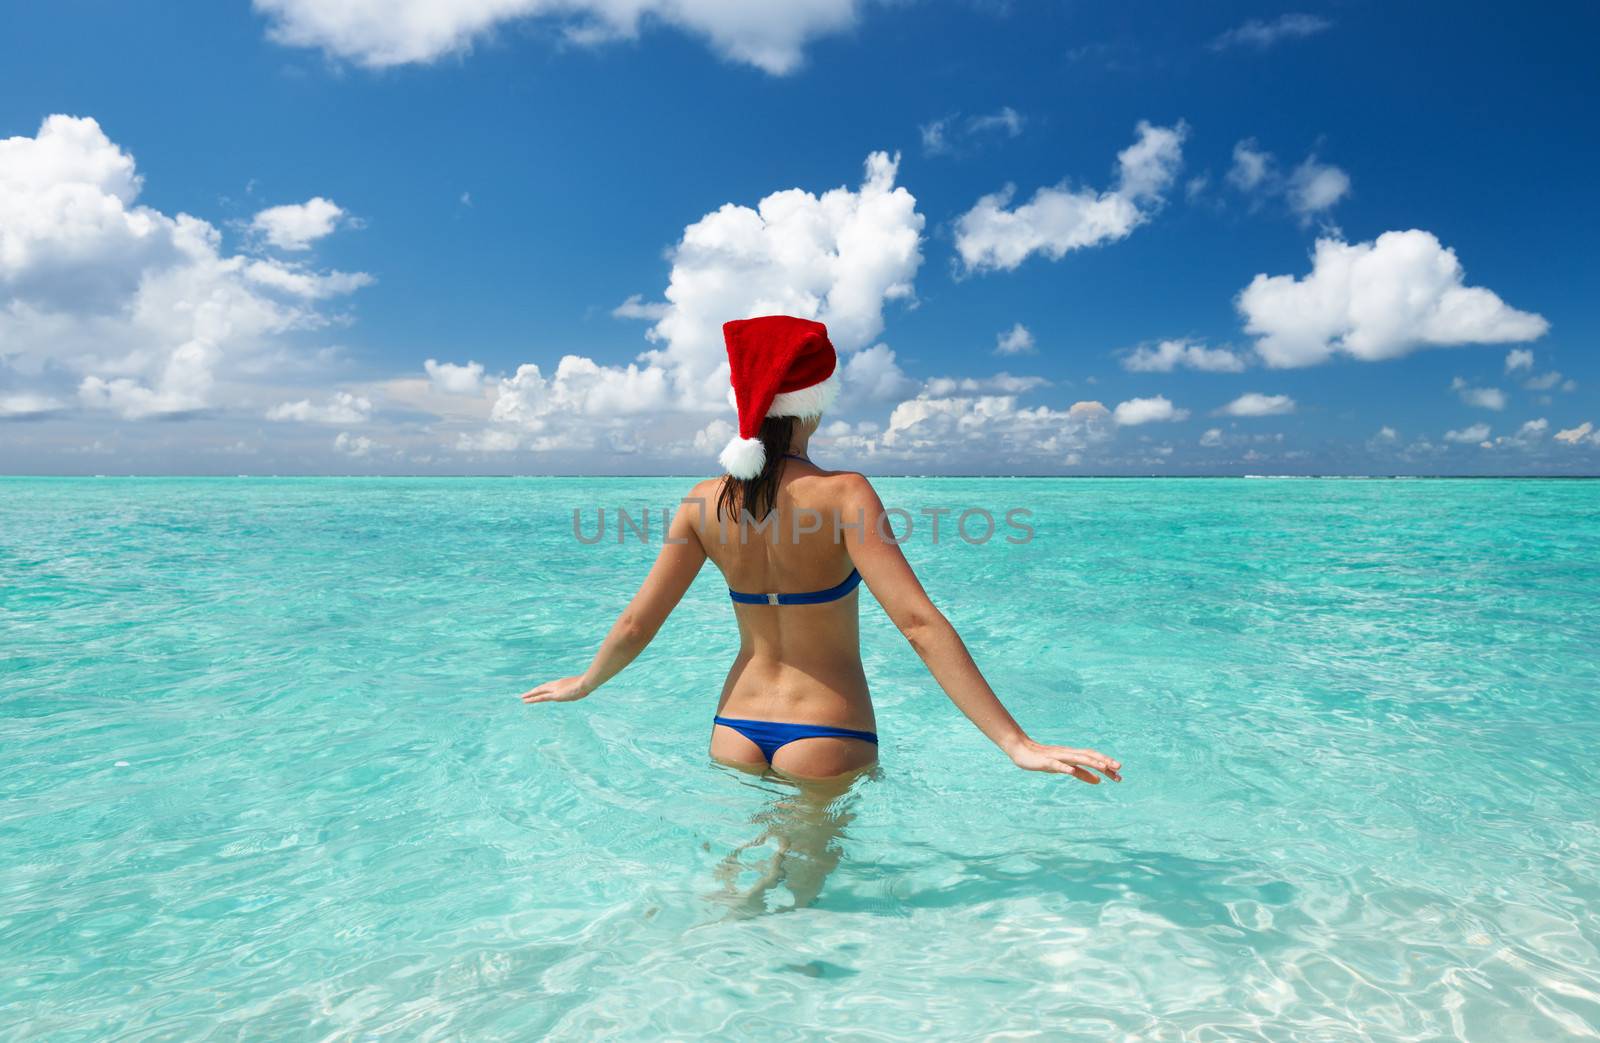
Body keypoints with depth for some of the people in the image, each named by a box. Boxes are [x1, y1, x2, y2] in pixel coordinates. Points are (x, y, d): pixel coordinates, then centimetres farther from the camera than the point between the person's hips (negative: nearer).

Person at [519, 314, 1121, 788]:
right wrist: (1017, 744, -24)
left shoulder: (705, 501, -4)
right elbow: (918, 623, -25)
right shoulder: (842, 493, -17)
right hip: (825, 740, -4)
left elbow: (635, 625, 2)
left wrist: (585, 683, 22)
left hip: (735, 731, 4)